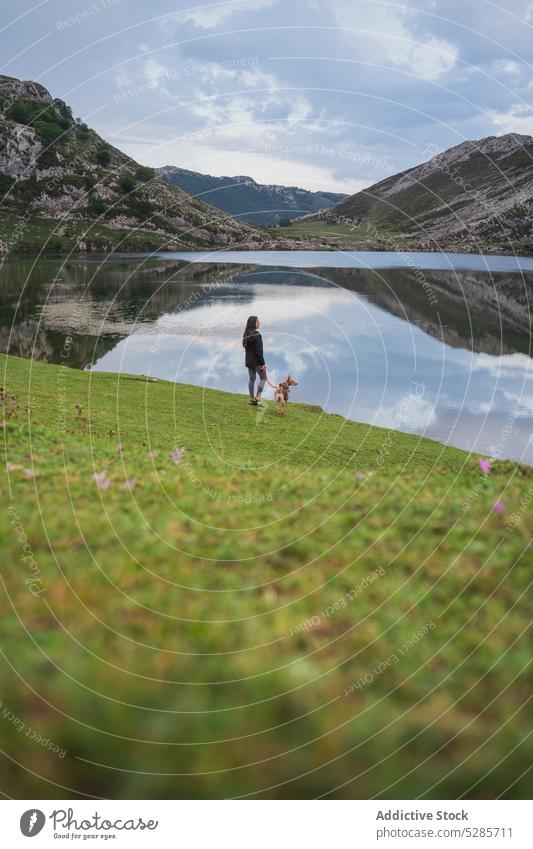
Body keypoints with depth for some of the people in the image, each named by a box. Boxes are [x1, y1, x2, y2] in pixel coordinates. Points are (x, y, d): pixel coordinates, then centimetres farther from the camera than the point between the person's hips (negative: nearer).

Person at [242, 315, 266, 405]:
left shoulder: (246, 334, 8)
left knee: (251, 379, 12)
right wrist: (262, 363, -16)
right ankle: (257, 397, -3)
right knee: (263, 378, 4)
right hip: (256, 361, -8)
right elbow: (259, 350, -20)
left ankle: (252, 398, 15)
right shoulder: (256, 334, -18)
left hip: (248, 360, 8)